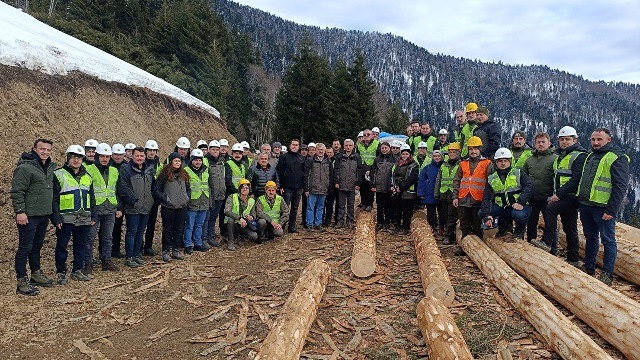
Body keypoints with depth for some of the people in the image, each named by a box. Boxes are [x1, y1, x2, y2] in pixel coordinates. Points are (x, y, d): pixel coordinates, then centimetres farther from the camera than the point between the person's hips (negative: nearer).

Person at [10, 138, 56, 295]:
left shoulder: (50, 167, 12)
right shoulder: (25, 167, -13)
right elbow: (16, 191, -15)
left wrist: (52, 211, 20)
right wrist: (20, 212, -19)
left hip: (44, 215, 8)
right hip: (29, 216, -8)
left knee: (37, 246, 19)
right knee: (25, 248, -3)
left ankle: (36, 274, 32)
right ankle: (21, 282, 4)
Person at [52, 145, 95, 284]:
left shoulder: (87, 177, 13)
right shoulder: (59, 175, -4)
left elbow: (92, 198, 18)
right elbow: (53, 199, -8)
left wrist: (93, 216, 12)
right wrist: (56, 218, -14)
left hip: (84, 219, 5)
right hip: (65, 219, -5)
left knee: (81, 245, 11)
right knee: (62, 246, 4)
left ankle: (77, 271, 22)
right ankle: (61, 273, 15)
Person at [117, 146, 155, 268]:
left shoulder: (149, 169, 11)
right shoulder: (126, 169, -8)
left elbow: (153, 186, 21)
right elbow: (123, 188, -15)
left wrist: (151, 201, 10)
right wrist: (134, 201, -17)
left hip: (146, 207, 6)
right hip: (133, 208, -6)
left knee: (140, 232, 13)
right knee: (131, 232, 0)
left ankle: (137, 255, 23)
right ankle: (129, 257, 8)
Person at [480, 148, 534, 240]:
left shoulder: (519, 173, 0)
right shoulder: (491, 179, 7)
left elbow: (529, 187, -15)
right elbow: (486, 198, -1)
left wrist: (520, 202, -32)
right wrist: (487, 215, -17)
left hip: (519, 206, -3)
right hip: (502, 207, 4)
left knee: (519, 215, -37)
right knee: (482, 213, -15)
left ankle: (519, 230, 2)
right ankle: (505, 226, 11)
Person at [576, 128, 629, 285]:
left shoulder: (617, 157, -10)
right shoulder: (590, 156, 16)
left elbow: (621, 186, -16)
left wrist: (611, 210, -19)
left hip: (603, 208, -8)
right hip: (586, 206, 8)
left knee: (608, 241, 2)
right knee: (590, 238, 17)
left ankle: (607, 275, 10)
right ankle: (588, 268, 28)